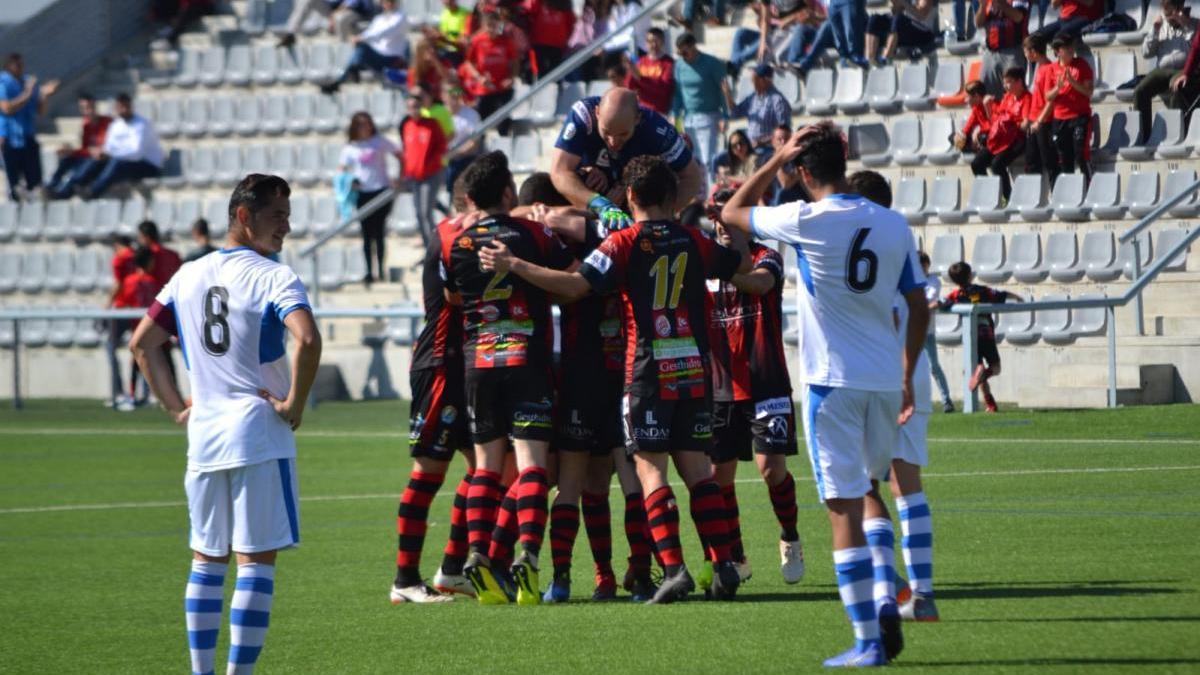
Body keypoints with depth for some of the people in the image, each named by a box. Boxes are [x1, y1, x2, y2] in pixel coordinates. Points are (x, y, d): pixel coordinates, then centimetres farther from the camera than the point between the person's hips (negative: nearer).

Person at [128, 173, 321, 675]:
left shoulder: (188, 276, 11)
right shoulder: (273, 277, -9)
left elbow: (142, 343, 15)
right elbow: (307, 339, -26)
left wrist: (176, 407, 15)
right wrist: (295, 403, -13)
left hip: (203, 435, 6)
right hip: (260, 436, -6)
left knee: (206, 559, 14)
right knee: (256, 559, -3)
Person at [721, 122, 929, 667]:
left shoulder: (806, 221, -9)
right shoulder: (894, 224, 4)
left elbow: (732, 213, 7)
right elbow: (919, 309, 9)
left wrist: (778, 158, 7)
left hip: (833, 380, -5)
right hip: (886, 379, 5)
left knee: (845, 508, -3)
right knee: (868, 489, 24)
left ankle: (868, 641, -6)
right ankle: (884, 597, 3)